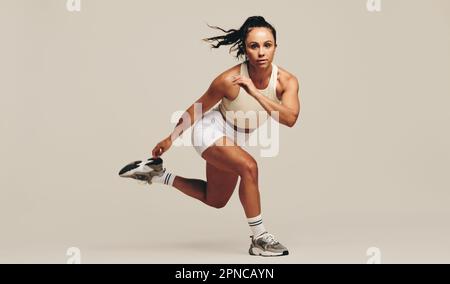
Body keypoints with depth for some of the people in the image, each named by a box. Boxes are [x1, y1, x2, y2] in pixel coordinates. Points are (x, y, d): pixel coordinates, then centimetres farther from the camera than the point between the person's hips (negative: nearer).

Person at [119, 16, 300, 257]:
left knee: (215, 201, 21)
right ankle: (259, 239, -17)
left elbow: (290, 118, -38)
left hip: (234, 140, 6)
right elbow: (197, 109, -14)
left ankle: (157, 174, 33)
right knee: (248, 166, -32)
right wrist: (170, 139, -4)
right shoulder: (229, 80, -29)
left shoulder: (286, 81, -21)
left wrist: (255, 93, -43)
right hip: (210, 130, -6)